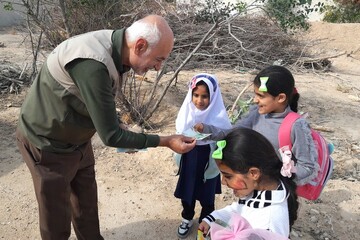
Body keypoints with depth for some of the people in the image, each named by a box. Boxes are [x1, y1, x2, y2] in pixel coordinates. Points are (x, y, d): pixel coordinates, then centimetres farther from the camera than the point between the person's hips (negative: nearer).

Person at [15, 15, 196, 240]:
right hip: (48, 143, -7)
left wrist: (123, 136, 4)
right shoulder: (93, 64, -37)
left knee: (87, 202, 21)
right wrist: (165, 141, -22)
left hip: (78, 140, 8)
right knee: (57, 216, 11)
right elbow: (110, 136, -30)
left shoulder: (114, 48, -9)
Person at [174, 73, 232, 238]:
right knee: (186, 193, 21)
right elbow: (179, 136, 2)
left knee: (207, 198, 18)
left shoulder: (219, 117, -22)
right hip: (188, 162, 3)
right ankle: (187, 219, 48)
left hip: (208, 164, -3)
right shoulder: (187, 111, -11)